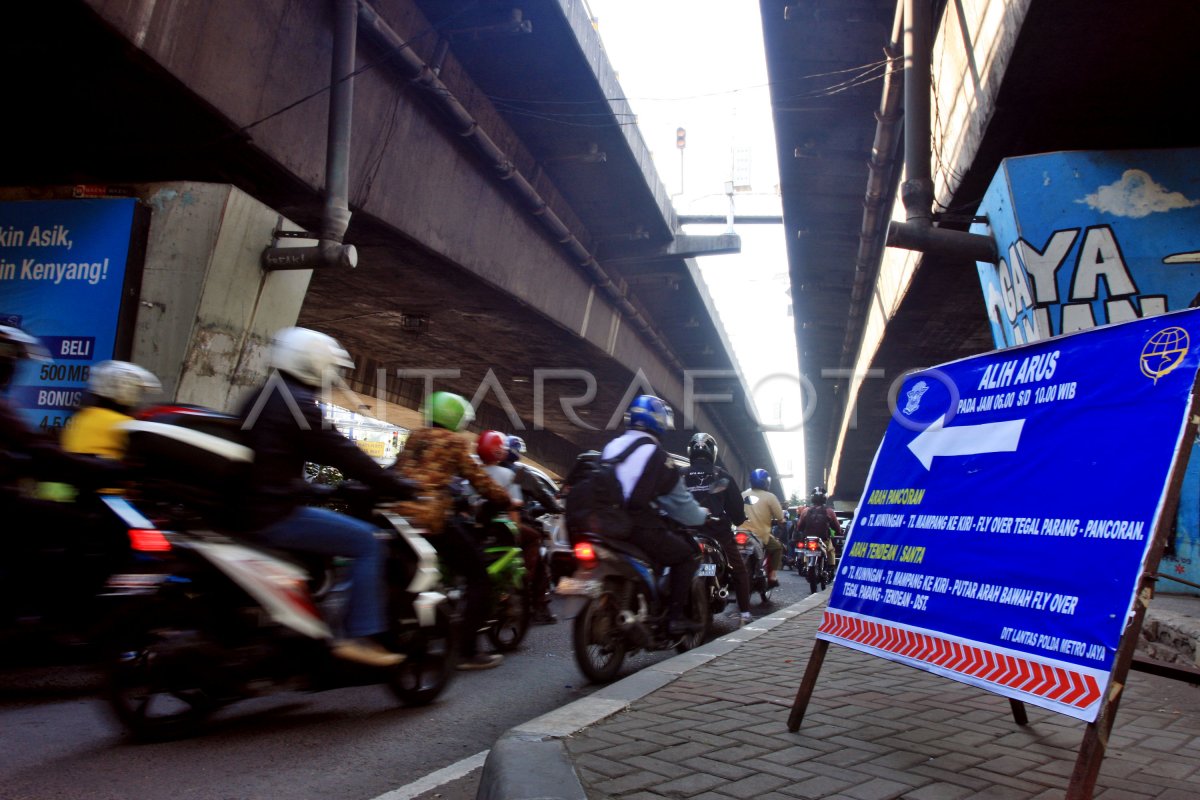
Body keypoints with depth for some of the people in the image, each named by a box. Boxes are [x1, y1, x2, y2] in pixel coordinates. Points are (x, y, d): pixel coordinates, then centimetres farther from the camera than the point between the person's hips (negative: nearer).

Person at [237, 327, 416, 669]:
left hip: (249, 506, 10)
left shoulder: (259, 396, 16)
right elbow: (344, 455, -17)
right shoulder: (299, 403, -14)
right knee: (368, 542, -7)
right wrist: (402, 488, -10)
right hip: (276, 514, -10)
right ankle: (360, 637, -9)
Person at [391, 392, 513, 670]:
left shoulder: (414, 437, 21)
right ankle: (467, 651, -4)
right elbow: (477, 479, 2)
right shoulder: (455, 441, 2)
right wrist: (507, 501, 12)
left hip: (400, 512, 8)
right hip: (432, 517, -8)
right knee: (479, 576, 0)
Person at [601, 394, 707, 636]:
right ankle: (674, 617, 3)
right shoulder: (656, 454, -6)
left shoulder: (611, 447, 12)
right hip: (639, 528, -7)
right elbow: (679, 499, 2)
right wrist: (702, 516, 20)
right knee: (686, 554, 9)